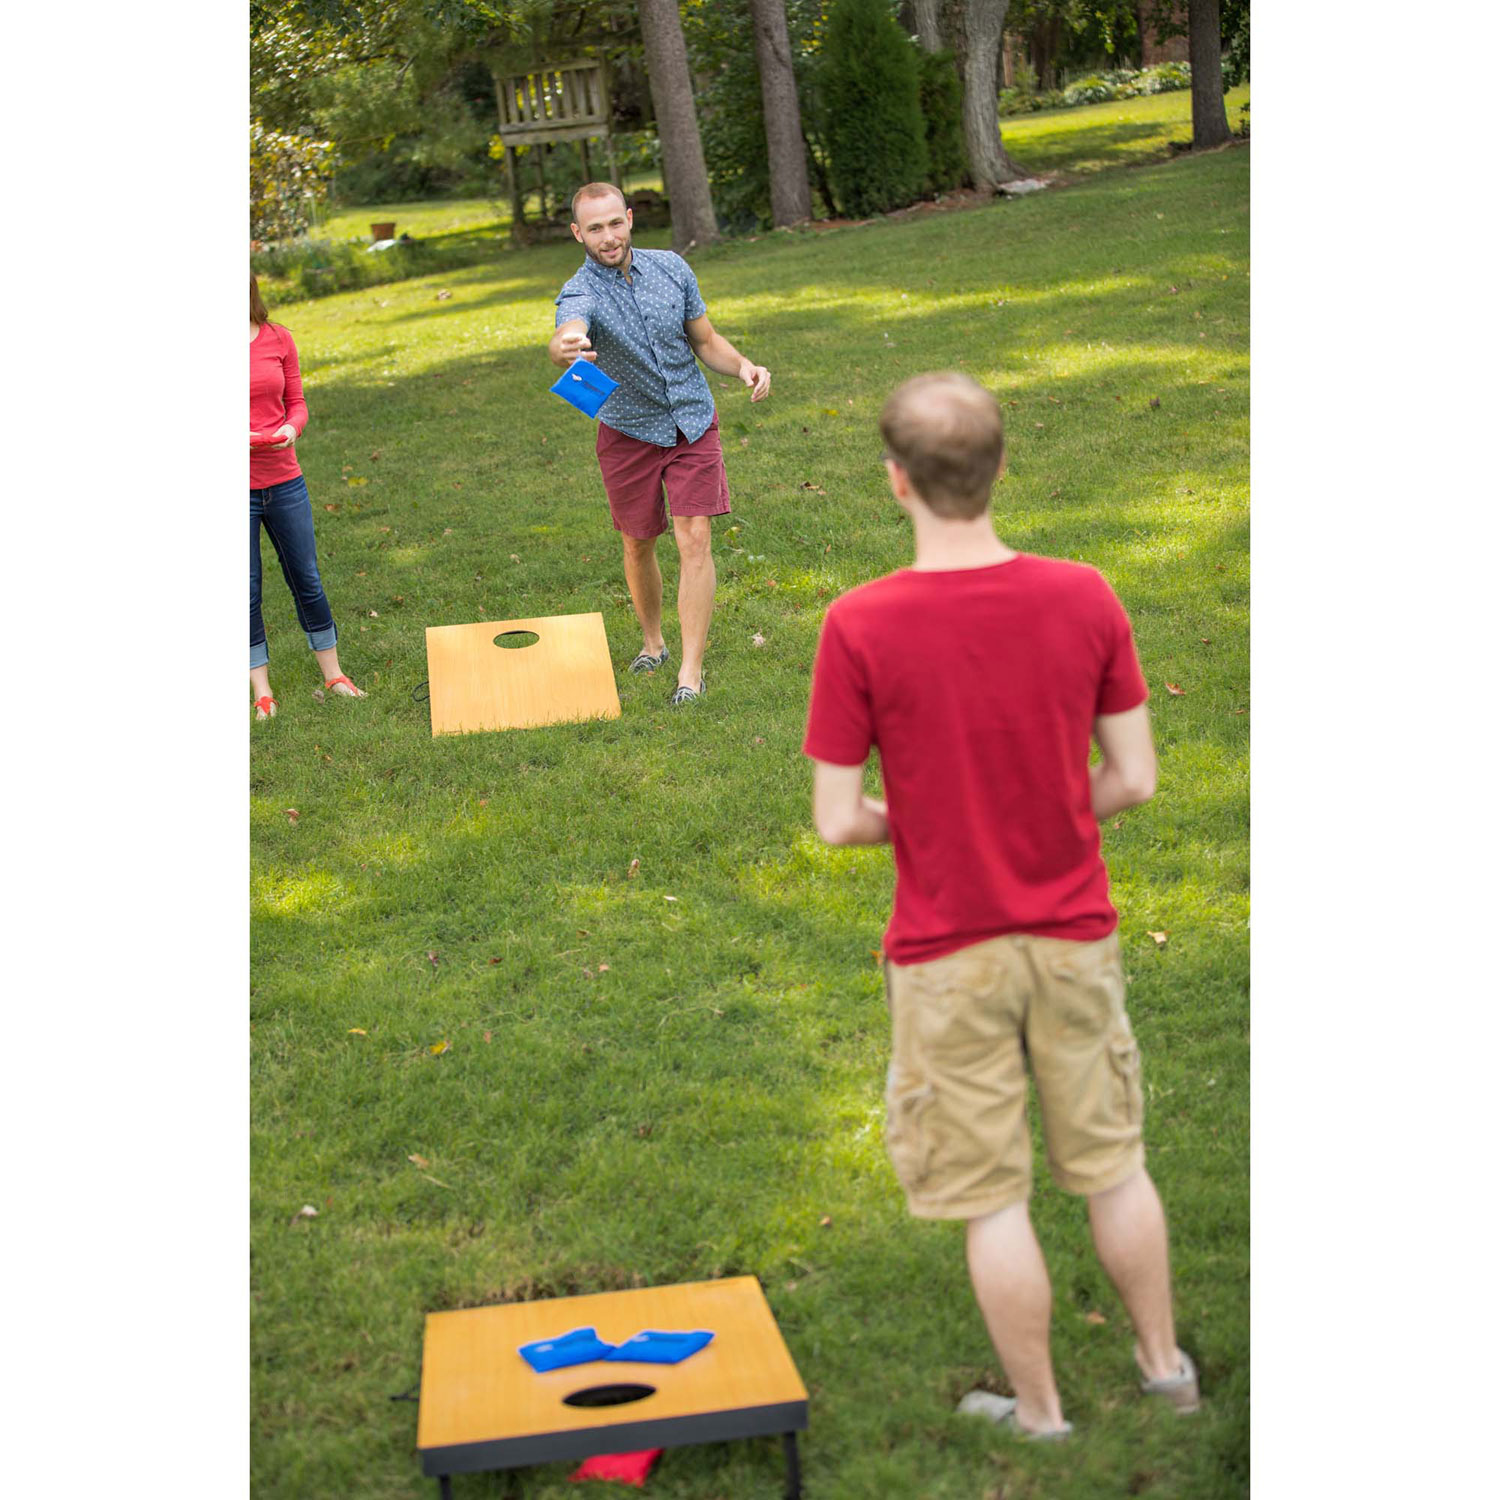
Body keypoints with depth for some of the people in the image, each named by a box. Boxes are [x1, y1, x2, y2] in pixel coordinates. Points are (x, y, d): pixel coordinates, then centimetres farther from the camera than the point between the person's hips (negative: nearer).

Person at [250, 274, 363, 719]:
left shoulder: (277, 339, 3)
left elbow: (296, 403, 9)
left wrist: (291, 429, -13)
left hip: (284, 481, 2)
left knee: (307, 582, 10)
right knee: (246, 592, 4)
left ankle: (333, 675, 25)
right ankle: (262, 694, 16)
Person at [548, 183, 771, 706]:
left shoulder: (671, 268, -5)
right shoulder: (581, 293, -18)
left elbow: (706, 340, 7)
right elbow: (566, 337, -43)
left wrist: (744, 366, -14)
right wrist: (564, 347, -69)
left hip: (693, 424, 1)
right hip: (629, 433, -1)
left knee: (694, 541, -9)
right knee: (638, 545, 10)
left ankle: (691, 671, -8)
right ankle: (652, 644, 34)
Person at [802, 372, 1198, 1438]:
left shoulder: (860, 626, -18)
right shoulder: (1086, 599, -9)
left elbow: (838, 821, -14)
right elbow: (1134, 779, -3)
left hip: (948, 955, -3)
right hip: (1075, 933, 3)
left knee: (993, 1199, 11)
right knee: (1113, 1164, 21)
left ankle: (1040, 1412, 26)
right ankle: (1165, 1363, 38)